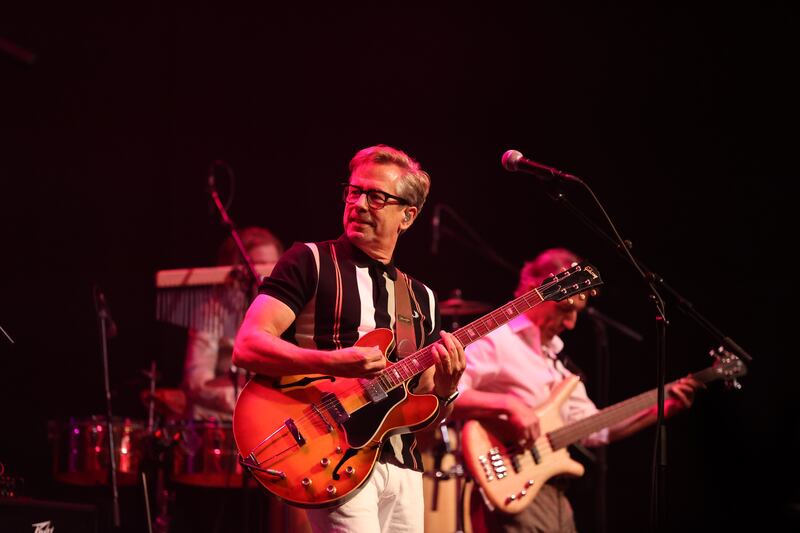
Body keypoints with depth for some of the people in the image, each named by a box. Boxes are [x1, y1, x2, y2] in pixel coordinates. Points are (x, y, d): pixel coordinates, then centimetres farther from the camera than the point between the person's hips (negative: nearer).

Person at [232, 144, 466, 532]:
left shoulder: (421, 298, 17)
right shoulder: (312, 261, 0)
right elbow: (247, 347, -11)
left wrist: (445, 390, -6)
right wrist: (334, 363, -23)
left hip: (404, 466, 6)